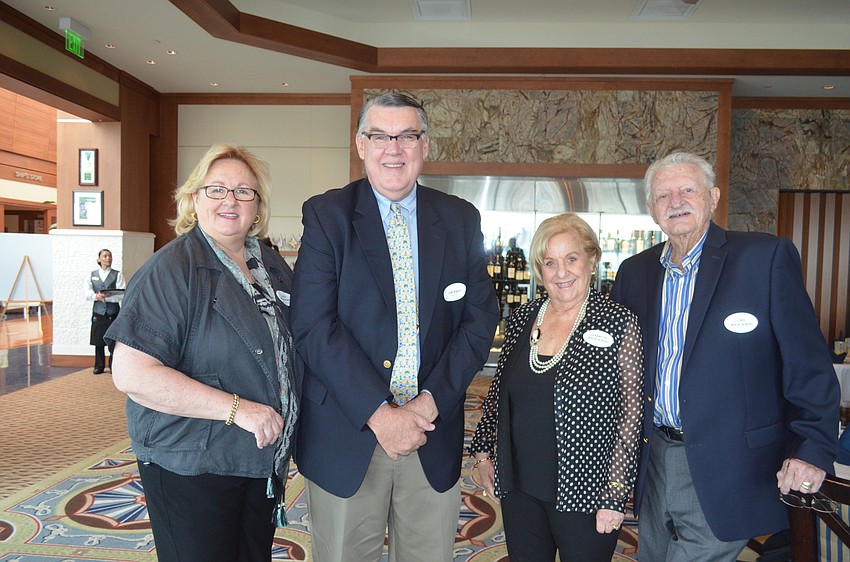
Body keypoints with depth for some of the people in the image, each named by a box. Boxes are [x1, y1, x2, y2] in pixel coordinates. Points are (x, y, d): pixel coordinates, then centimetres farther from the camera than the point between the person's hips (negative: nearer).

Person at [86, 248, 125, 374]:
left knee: (113, 341, -1)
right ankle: (99, 366, 19)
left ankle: (113, 366, 10)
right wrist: (97, 296, -20)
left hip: (113, 312, -2)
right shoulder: (92, 275, 11)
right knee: (98, 341, 7)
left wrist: (104, 296, -19)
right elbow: (88, 293, 0)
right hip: (98, 312, 2)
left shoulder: (117, 275, 2)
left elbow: (121, 294, -10)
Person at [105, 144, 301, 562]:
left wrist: (284, 430, 4)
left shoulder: (273, 267, 5)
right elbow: (131, 373, -24)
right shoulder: (171, 269, -16)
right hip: (191, 468, -6)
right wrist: (236, 408, -25)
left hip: (265, 462, 7)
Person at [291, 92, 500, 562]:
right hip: (347, 433, -2)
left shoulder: (461, 219, 5)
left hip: (434, 437, 2)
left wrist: (431, 401, -11)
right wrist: (378, 412, -16)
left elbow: (480, 318, 1)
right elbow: (313, 325, -11)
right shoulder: (326, 214, -3)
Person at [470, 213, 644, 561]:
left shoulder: (619, 323, -11)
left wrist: (615, 497, -11)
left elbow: (630, 414, -10)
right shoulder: (522, 318, 1)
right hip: (519, 489, 4)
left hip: (584, 495, -4)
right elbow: (499, 390, 11)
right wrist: (482, 450, 8)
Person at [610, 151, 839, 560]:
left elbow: (808, 364, -8)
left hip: (723, 471, -5)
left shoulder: (766, 256, -8)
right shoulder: (635, 271, 6)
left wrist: (813, 448, -14)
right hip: (653, 460, 5)